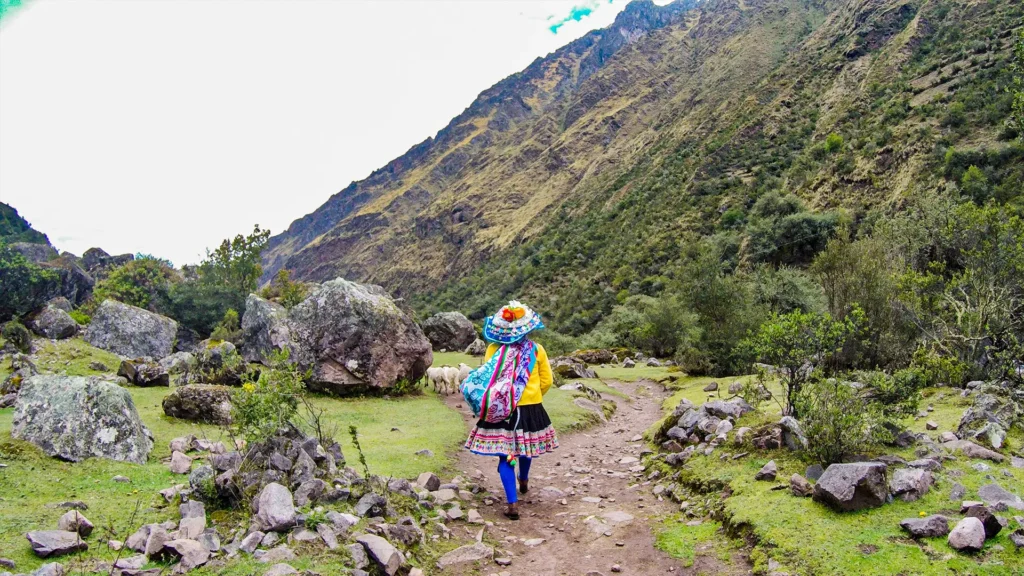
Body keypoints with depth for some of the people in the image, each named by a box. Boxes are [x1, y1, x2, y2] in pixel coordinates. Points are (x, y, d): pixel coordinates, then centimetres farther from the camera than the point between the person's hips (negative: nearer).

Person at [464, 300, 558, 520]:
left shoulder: (494, 349, -9)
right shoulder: (536, 350, -4)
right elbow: (546, 381, 1)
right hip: (531, 409, 3)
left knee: (506, 455, 1)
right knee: (525, 447, 25)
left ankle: (512, 503, -8)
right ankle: (523, 481, 50)